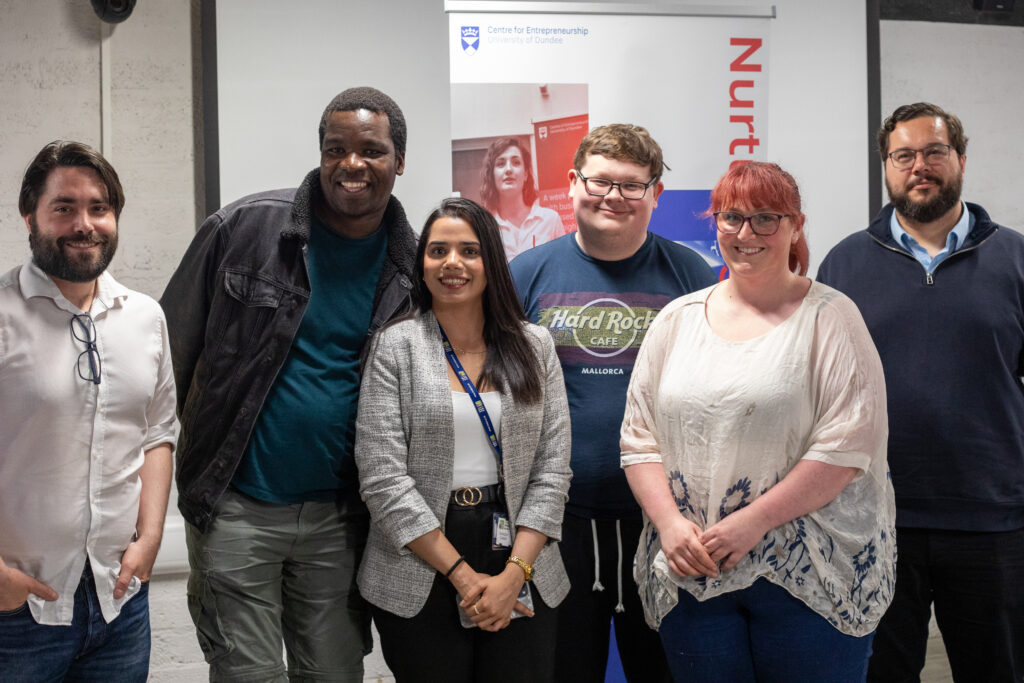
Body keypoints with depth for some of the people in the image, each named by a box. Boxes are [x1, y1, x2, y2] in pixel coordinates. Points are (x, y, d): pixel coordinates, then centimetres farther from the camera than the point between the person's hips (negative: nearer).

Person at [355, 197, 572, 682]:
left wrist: (513, 574, -10)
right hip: (420, 581, -2)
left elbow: (552, 468, 1)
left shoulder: (534, 346, 5)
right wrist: (462, 574, -12)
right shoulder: (394, 346, -3)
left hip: (523, 579, 2)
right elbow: (383, 479, -9)